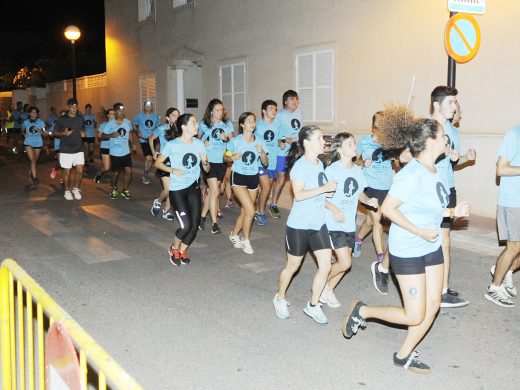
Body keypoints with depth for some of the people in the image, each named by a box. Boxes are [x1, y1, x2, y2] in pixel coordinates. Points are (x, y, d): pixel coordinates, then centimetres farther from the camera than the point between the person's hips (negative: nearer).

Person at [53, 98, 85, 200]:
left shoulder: (80, 118, 8)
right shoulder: (61, 119, -4)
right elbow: (54, 133, 1)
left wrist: (83, 133, 3)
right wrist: (63, 133, -18)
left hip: (78, 149, 3)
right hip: (66, 150, -3)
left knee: (80, 170, -1)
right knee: (67, 171, 3)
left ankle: (75, 188, 21)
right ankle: (67, 191, 20)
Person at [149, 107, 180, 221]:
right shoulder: (161, 129, -8)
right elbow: (151, 139, 9)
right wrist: (153, 152, 4)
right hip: (165, 162, -3)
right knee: (168, 189, -10)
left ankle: (166, 211, 27)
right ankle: (157, 202, 21)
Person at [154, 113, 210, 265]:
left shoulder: (199, 144, 1)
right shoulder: (172, 145, -11)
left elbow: (206, 169, 5)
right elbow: (158, 163, -2)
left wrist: (205, 163, -18)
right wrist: (173, 170, -17)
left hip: (194, 187, 5)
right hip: (177, 190, -5)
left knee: (195, 224, 2)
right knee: (186, 225, -12)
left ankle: (182, 251, 28)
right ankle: (174, 249, 19)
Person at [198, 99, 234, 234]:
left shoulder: (227, 124, 4)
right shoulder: (204, 124, 0)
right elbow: (197, 138, 14)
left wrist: (226, 138, -15)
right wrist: (203, 143, -6)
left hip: (222, 162, 3)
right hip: (209, 161, -3)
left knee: (211, 191, 12)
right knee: (215, 191, -10)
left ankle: (202, 216, 30)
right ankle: (214, 223, -3)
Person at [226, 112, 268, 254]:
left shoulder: (259, 141, -1)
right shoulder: (235, 141, -9)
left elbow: (265, 163, 3)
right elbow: (225, 157, 3)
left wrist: (262, 153, -17)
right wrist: (232, 157, -19)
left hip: (253, 178, 4)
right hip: (238, 177, -4)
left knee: (244, 211, 11)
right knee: (251, 210, -14)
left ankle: (234, 234, 36)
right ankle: (245, 240, 7)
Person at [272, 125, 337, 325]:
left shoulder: (320, 164, 7)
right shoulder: (300, 165, -16)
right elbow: (299, 194, -25)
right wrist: (324, 188, -28)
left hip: (318, 224, 7)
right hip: (299, 225, -6)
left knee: (325, 265, 1)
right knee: (293, 266, 10)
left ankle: (313, 305, 17)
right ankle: (280, 299, 34)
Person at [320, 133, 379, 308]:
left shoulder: (358, 170, 5)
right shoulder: (332, 170, -14)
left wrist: (368, 200, -3)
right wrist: (333, 208, -26)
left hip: (350, 224, 6)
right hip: (334, 223, -6)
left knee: (345, 262, 10)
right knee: (345, 263, -9)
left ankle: (329, 290, 30)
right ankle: (322, 284, 16)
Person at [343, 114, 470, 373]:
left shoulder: (434, 171, 3)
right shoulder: (412, 174, -23)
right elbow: (388, 208, -22)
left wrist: (453, 212, 0)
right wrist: (418, 231, -22)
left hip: (431, 247, 9)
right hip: (407, 251, -9)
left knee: (433, 304, 11)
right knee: (414, 316, -3)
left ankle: (404, 355, 26)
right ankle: (362, 311, 18)